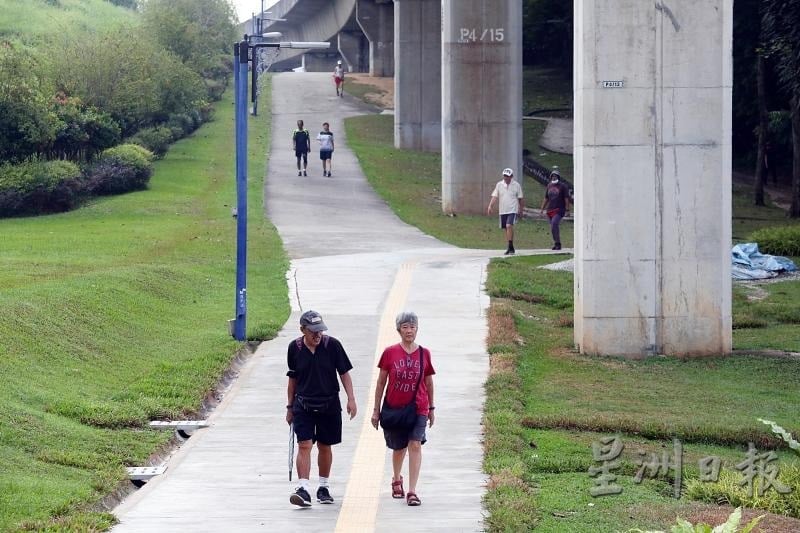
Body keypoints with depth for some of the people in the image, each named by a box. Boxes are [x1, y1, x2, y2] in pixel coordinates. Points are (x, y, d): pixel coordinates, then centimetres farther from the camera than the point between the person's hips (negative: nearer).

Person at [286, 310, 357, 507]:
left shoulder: (332, 345, -7)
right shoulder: (295, 348, -3)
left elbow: (344, 372, 1)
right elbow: (293, 378, 9)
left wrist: (351, 399, -8)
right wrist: (290, 406, 12)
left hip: (329, 405, 0)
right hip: (303, 405, 0)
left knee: (324, 446, 11)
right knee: (304, 445, -13)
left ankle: (323, 487, 27)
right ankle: (303, 489, -19)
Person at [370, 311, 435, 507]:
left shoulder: (424, 354, 0)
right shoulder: (390, 353, -2)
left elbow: (428, 383, 11)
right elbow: (381, 382, 3)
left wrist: (431, 408, 15)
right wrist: (376, 410, 3)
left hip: (418, 408, -1)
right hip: (394, 408, 1)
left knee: (415, 445, -15)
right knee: (399, 447, 14)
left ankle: (412, 491, -15)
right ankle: (396, 480, 43)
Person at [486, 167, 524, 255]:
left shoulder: (516, 185, 0)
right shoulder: (499, 185, 5)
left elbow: (520, 199, 7)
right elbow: (494, 196, 0)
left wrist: (521, 211, 9)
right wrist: (490, 206, -14)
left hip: (512, 210, -4)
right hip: (502, 211, 4)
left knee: (509, 226, -21)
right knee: (506, 229, 8)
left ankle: (511, 247, -18)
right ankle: (510, 248, 19)